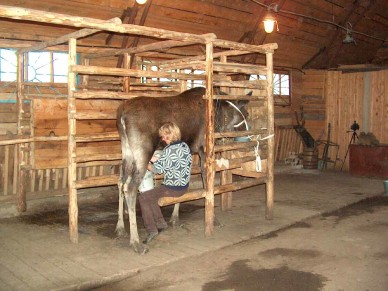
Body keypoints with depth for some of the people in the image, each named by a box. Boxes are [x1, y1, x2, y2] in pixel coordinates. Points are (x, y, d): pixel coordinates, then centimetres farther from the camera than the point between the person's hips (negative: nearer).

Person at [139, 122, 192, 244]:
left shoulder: (169, 150, -22)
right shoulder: (185, 146, 3)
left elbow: (157, 169, -15)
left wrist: (147, 164, 4)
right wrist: (157, 159, 12)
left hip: (172, 188, -9)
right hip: (184, 186, 9)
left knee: (143, 197, 1)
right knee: (151, 194, 24)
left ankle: (151, 229, 2)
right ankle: (160, 222, 26)